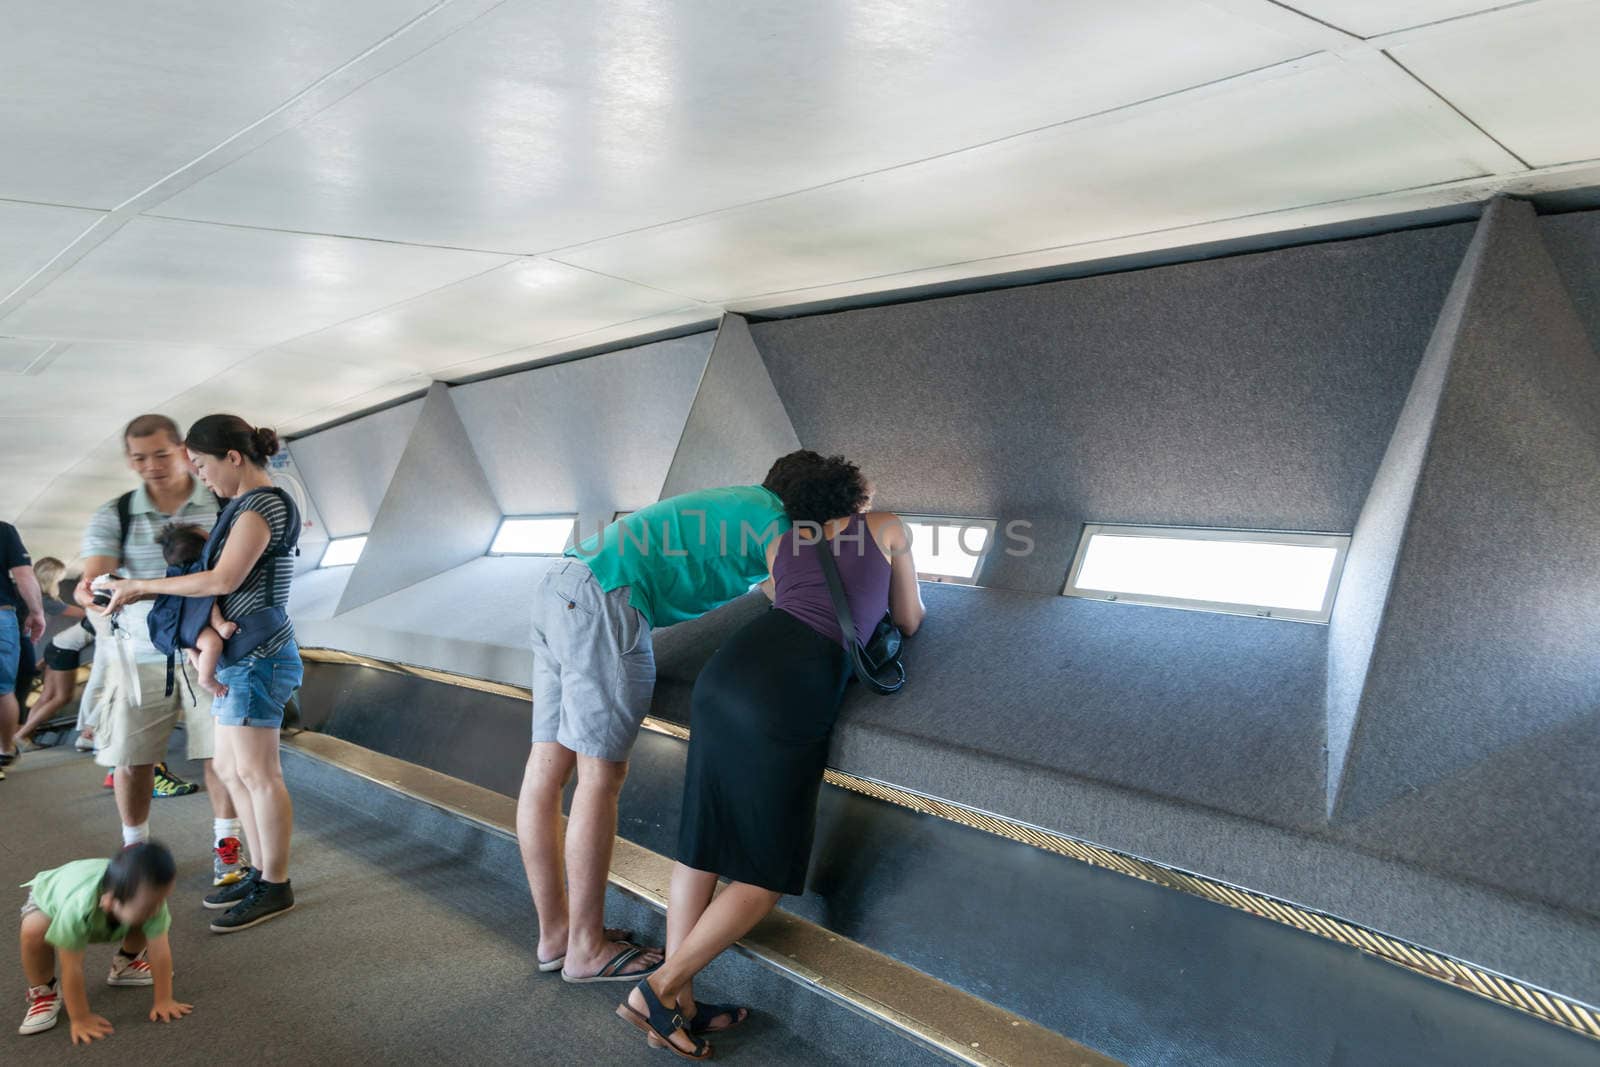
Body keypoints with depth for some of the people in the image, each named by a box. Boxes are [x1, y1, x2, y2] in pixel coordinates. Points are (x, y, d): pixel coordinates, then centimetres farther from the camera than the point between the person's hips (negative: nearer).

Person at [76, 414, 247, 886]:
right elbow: (94, 577, -8)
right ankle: (134, 849, 25)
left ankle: (225, 843, 17)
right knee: (130, 757, 5)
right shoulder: (114, 516, 2)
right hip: (139, 655, 2)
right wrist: (90, 591, -34)